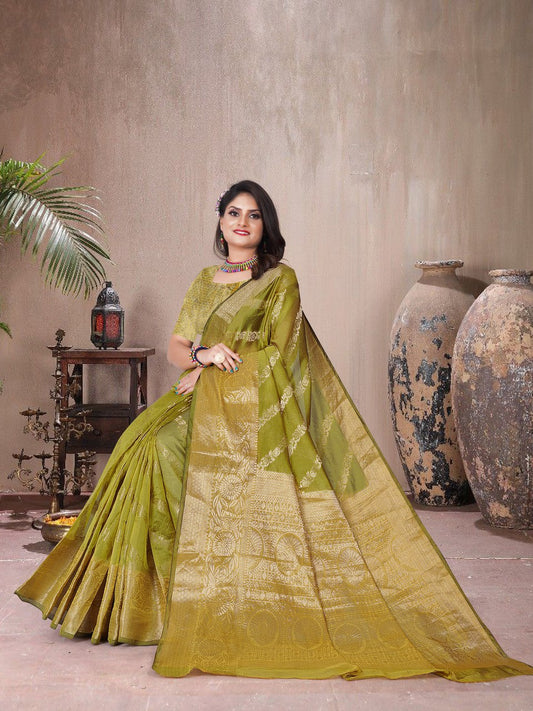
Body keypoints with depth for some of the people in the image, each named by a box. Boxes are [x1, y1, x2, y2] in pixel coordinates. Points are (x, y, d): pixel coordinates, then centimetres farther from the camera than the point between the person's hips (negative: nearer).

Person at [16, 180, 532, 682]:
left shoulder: (281, 278, 2)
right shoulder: (205, 281, 19)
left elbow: (276, 353, -5)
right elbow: (176, 346, 14)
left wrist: (208, 374, -6)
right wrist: (201, 354, -9)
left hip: (256, 412, -5)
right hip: (207, 413, 5)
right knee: (151, 448, -14)